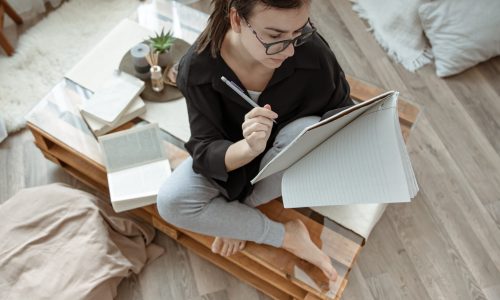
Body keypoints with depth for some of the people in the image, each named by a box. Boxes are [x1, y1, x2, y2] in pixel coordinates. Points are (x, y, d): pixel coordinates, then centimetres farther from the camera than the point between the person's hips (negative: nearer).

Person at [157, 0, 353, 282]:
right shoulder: (198, 67, -28)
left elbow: (340, 106, -10)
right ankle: (286, 235, -9)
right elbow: (206, 152, -25)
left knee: (307, 131, -34)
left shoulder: (311, 49, -28)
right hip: (233, 155, 1)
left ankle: (239, 212, -8)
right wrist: (249, 147, -47)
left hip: (287, 155, 0)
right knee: (170, 202, -21)